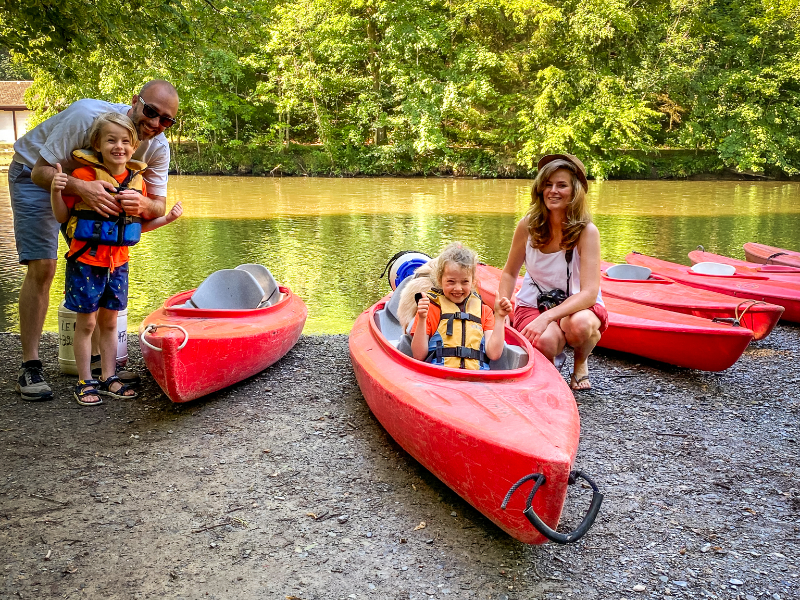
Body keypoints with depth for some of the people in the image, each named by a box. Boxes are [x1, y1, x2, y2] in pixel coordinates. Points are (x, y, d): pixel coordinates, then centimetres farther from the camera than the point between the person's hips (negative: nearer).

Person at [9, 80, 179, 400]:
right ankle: (29, 366, -8)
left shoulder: (157, 147, -18)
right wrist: (81, 188, -52)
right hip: (36, 173, -5)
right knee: (42, 267, -15)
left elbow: (159, 206, -19)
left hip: (92, 185, 5)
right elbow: (42, 171, -31)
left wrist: (142, 205, -44)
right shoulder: (88, 116, -35)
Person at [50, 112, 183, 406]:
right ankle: (85, 382, 15)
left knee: (109, 322, 13)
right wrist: (56, 189, -23)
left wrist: (167, 218, 4)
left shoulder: (137, 180, 4)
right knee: (86, 322, 4)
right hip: (86, 260, -4)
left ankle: (109, 378, 23)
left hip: (118, 262, 4)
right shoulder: (84, 175, -11)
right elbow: (62, 216, -6)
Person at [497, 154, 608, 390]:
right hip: (533, 303, 1)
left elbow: (589, 292, -23)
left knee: (579, 326, -37)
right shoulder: (528, 225, -7)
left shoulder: (587, 231, -16)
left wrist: (547, 317, -35)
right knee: (545, 341, -34)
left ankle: (581, 363, 0)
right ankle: (549, 364, 7)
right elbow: (510, 273, 6)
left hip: (578, 306, -1)